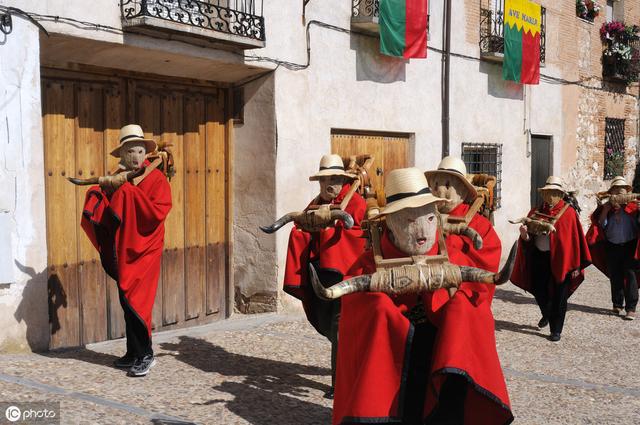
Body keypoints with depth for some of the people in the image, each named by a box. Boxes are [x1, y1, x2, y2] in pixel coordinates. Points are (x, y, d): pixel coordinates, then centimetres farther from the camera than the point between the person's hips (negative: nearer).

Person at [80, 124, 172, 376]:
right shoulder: (118, 180, 9)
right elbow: (96, 213, 8)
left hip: (144, 250, -7)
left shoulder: (156, 179, -9)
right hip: (121, 250, 7)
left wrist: (128, 190, -22)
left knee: (136, 301, -10)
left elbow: (157, 213, -24)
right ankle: (133, 353, 24)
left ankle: (145, 355, 0)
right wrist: (105, 187, -9)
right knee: (127, 302, 13)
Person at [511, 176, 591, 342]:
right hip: (539, 258, 4)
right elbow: (529, 238, 6)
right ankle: (547, 315, 42)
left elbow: (575, 239, -8)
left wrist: (576, 265, -12)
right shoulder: (536, 212, 5)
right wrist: (524, 233, -19)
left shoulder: (568, 212, -6)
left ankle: (556, 330, 15)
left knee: (558, 296, 2)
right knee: (539, 291, 11)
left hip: (560, 259, -4)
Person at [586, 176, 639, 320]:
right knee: (615, 277, 11)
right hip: (612, 246, 3)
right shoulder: (606, 207, 6)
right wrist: (605, 211, -11)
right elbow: (601, 225, 0)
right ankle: (617, 304, 25)